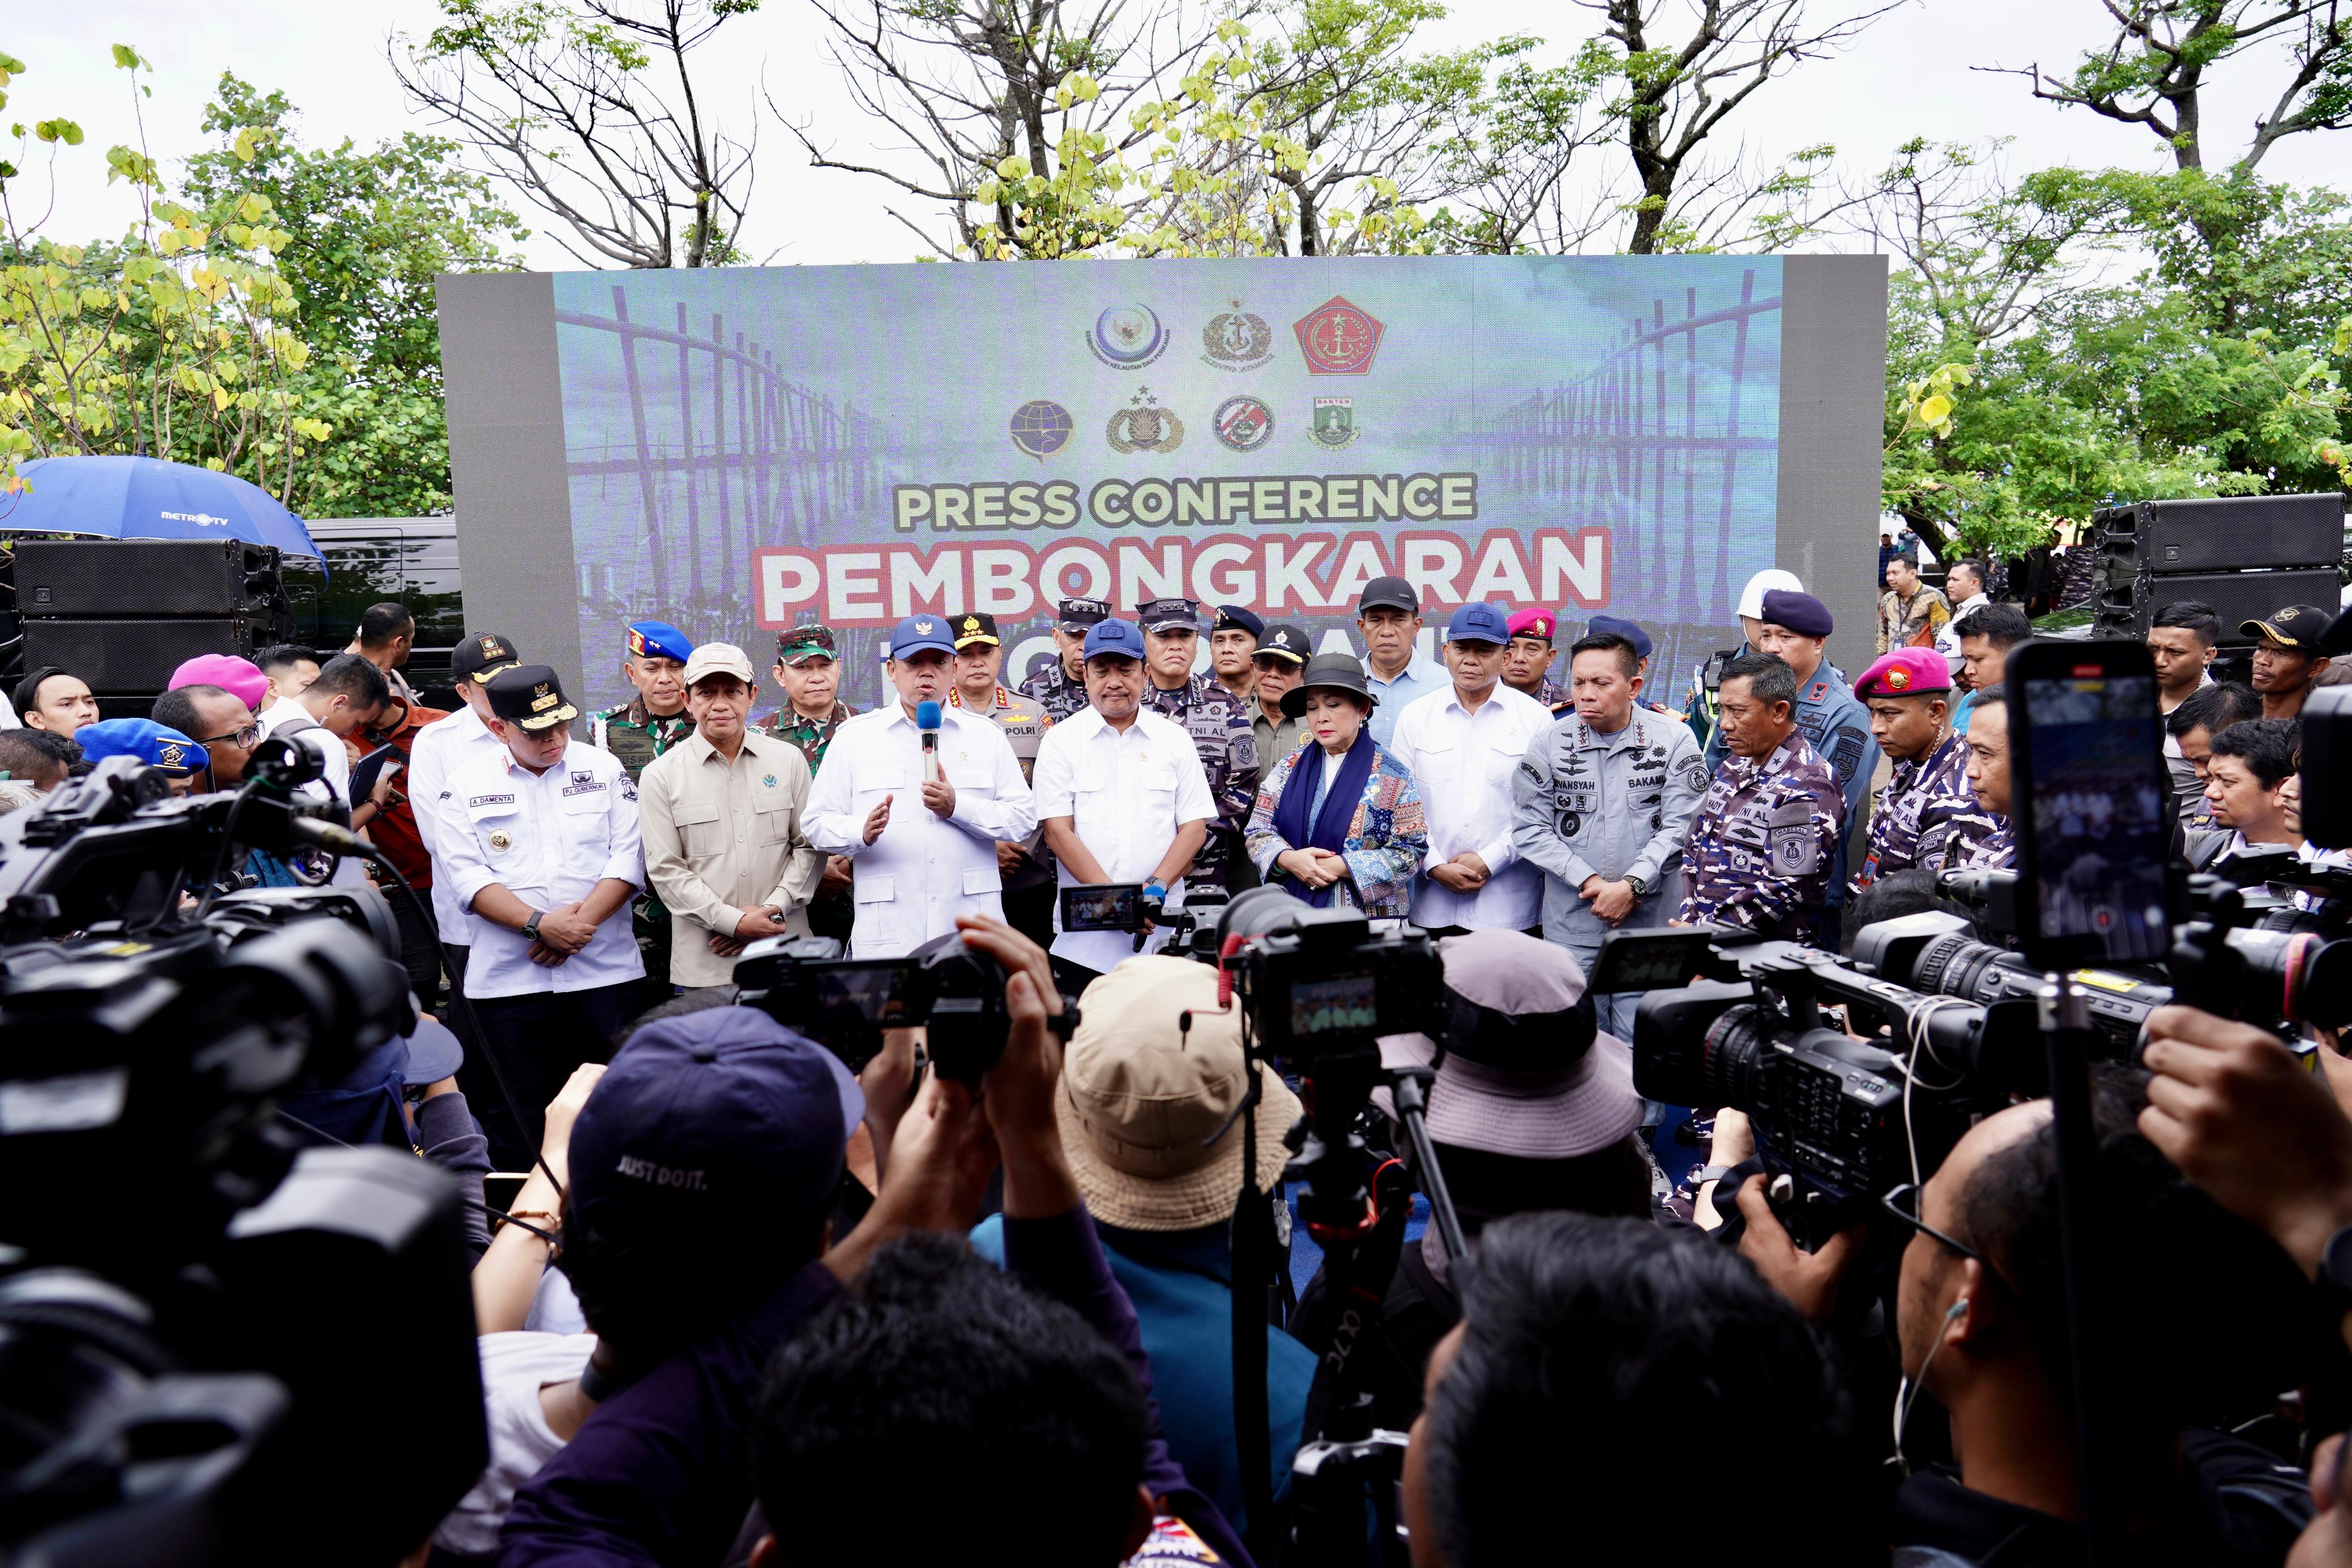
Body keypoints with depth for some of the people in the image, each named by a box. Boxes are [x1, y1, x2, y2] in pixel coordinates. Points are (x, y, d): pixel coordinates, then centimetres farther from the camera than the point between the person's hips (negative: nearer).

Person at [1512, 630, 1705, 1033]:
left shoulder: (1674, 738, 0)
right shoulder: (1547, 745, 1)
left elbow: (1680, 825, -4)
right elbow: (1530, 830, -2)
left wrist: (1632, 885, -14)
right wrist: (1588, 881, -12)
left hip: (1653, 926, -1)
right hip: (1570, 928, 1)